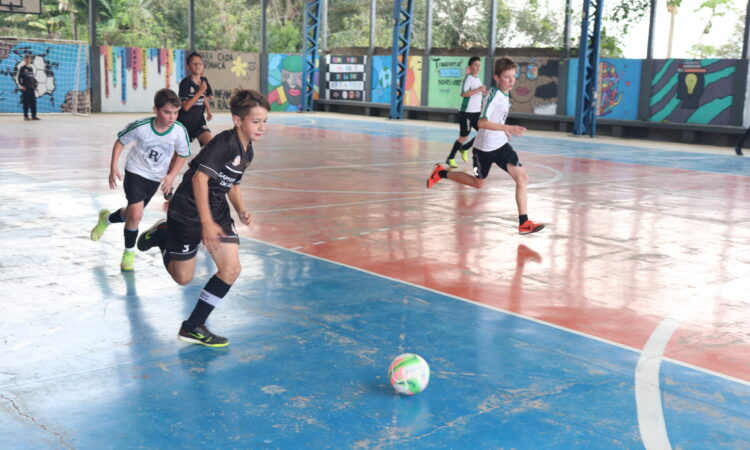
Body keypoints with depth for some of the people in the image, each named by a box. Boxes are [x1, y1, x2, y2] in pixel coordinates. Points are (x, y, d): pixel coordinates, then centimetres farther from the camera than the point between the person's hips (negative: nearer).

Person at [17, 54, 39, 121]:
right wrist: (21, 85, -12)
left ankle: (34, 116, 5)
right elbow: (18, 77, -3)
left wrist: (35, 86, 15)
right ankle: (25, 116, 0)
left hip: (32, 88, 5)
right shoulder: (22, 68, -1)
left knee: (33, 102, 2)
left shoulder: (31, 68, 16)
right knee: (26, 102, -5)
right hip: (25, 88, -5)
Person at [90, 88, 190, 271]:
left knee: (132, 214, 17)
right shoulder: (140, 127, -26)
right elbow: (120, 142, -7)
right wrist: (114, 168, -12)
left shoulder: (179, 131, -22)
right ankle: (129, 252, 9)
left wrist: (171, 175, -14)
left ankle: (107, 219, 51)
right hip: (135, 172, -3)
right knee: (136, 215, -18)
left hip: (156, 178, 3)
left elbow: (182, 155, -3)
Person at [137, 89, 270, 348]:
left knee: (231, 269, -5)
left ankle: (193, 327, 8)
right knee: (183, 277, 5)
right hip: (188, 212, -8)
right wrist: (207, 222, -29)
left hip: (218, 211, 8)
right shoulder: (224, 142, -23)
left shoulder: (247, 151, 5)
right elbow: (200, 178, -28)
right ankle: (161, 236, 32)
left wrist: (241, 211, 3)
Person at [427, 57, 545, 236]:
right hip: (485, 147, -7)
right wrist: (508, 128, -41)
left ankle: (524, 222, -9)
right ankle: (441, 173, 35)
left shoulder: (504, 94, 4)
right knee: (478, 183, 13)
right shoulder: (493, 96, -22)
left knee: (522, 177, -10)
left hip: (501, 145, 7)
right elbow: (482, 122, -34)